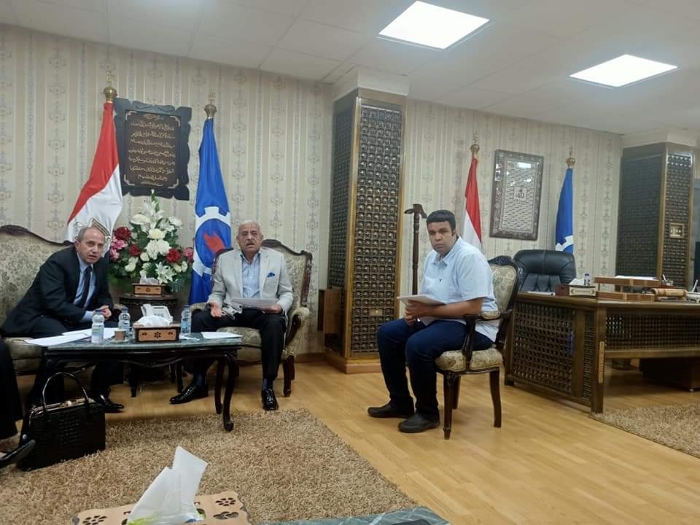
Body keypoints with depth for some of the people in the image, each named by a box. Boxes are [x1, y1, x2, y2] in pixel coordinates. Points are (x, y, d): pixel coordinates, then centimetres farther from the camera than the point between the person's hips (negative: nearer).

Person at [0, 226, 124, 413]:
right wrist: (90, 315, -29)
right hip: (42, 317, -7)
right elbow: (55, 304, -28)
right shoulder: (57, 262, -19)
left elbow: (104, 295, 14)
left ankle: (98, 392, -1)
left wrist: (105, 308, -10)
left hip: (80, 319, 7)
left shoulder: (101, 263, 2)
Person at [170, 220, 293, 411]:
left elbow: (287, 293, 9)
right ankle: (199, 383, -14)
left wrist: (280, 306, -13)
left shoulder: (277, 258, 8)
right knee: (199, 319, -24)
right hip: (232, 311, 2)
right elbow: (217, 292, 13)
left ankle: (267, 387, -26)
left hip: (264, 313, -2)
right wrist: (214, 304, -11)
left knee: (275, 324, -36)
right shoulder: (224, 259, 11)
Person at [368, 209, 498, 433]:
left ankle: (428, 413, -9)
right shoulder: (432, 257, 9)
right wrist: (414, 310, -9)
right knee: (387, 333, 0)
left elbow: (473, 308, -25)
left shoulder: (469, 257, -18)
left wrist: (428, 310, -27)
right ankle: (400, 403, 10)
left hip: (473, 327, -9)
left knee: (417, 345, -32)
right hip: (438, 320, 9)